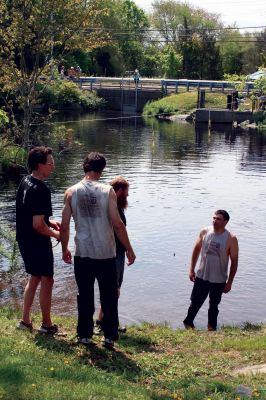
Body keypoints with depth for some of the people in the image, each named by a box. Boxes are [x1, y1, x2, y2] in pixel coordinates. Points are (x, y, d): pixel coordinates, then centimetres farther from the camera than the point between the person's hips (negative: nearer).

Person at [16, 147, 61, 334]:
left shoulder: (25, 181, 5)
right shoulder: (41, 190, -25)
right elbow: (38, 225, -26)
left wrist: (50, 221, 13)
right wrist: (55, 234, -10)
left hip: (24, 240, 9)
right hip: (38, 243, -9)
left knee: (35, 278, 21)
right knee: (47, 280, 5)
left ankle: (25, 321, 27)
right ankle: (47, 324, 17)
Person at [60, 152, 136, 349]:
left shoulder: (71, 192, -3)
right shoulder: (107, 191, -9)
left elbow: (64, 226, -1)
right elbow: (117, 224, -11)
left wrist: (65, 248, 14)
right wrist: (129, 249, -2)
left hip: (83, 253, 2)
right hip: (106, 253, -2)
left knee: (85, 296, 14)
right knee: (109, 296, 11)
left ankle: (85, 335, 22)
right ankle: (110, 336, 15)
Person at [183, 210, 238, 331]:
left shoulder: (231, 239, -14)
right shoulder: (204, 232, -6)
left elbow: (234, 261, -8)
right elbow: (196, 249, 7)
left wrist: (229, 282, -7)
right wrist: (191, 269, 5)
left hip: (219, 280, -2)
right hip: (202, 276, 2)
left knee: (214, 305, 14)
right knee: (195, 302, 10)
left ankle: (211, 328, 32)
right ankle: (188, 323, 32)